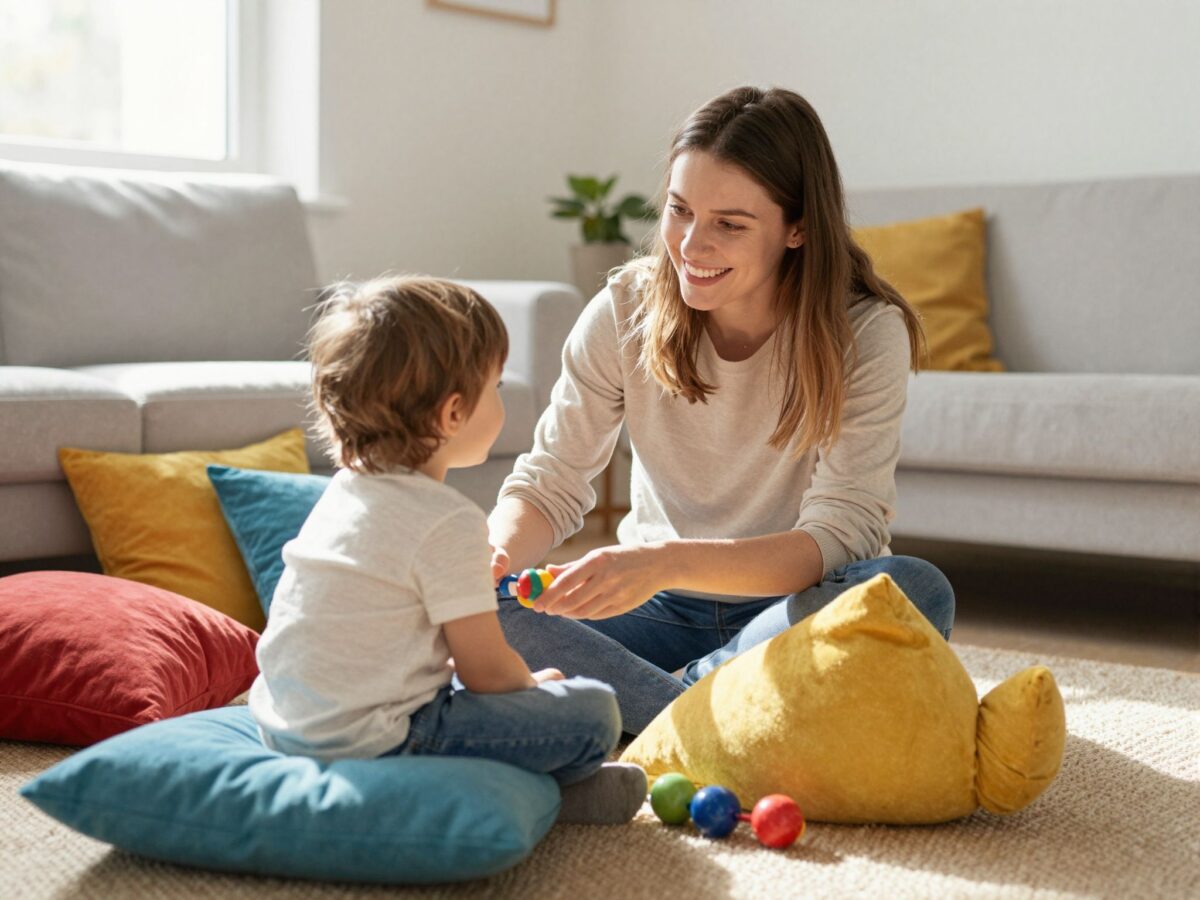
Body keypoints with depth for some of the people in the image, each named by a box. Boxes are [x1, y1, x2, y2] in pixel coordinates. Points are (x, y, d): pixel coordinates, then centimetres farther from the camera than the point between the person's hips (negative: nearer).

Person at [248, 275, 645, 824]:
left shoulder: (344, 491, 10)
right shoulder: (448, 522, -17)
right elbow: (489, 671, -12)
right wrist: (533, 685, 8)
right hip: (365, 742, -9)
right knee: (594, 713, -10)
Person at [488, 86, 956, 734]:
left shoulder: (865, 334, -15)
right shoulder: (624, 312, -7)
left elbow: (838, 535, -24)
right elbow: (549, 484, -4)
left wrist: (668, 561, -40)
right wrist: (499, 554, -29)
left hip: (793, 610, -1)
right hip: (663, 611, 2)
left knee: (917, 591, -35)